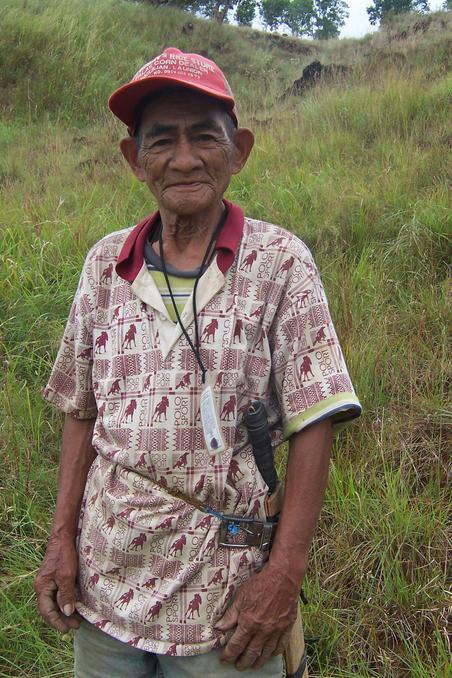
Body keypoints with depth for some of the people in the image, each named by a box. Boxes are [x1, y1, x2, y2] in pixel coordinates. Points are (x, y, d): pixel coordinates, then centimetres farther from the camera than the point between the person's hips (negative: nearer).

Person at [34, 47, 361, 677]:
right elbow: (81, 412, 6)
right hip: (105, 577, 3)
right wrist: (62, 541, 1)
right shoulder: (107, 264, 1)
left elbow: (313, 427, -10)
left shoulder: (278, 261, -9)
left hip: (223, 589, -3)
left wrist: (285, 574, -13)